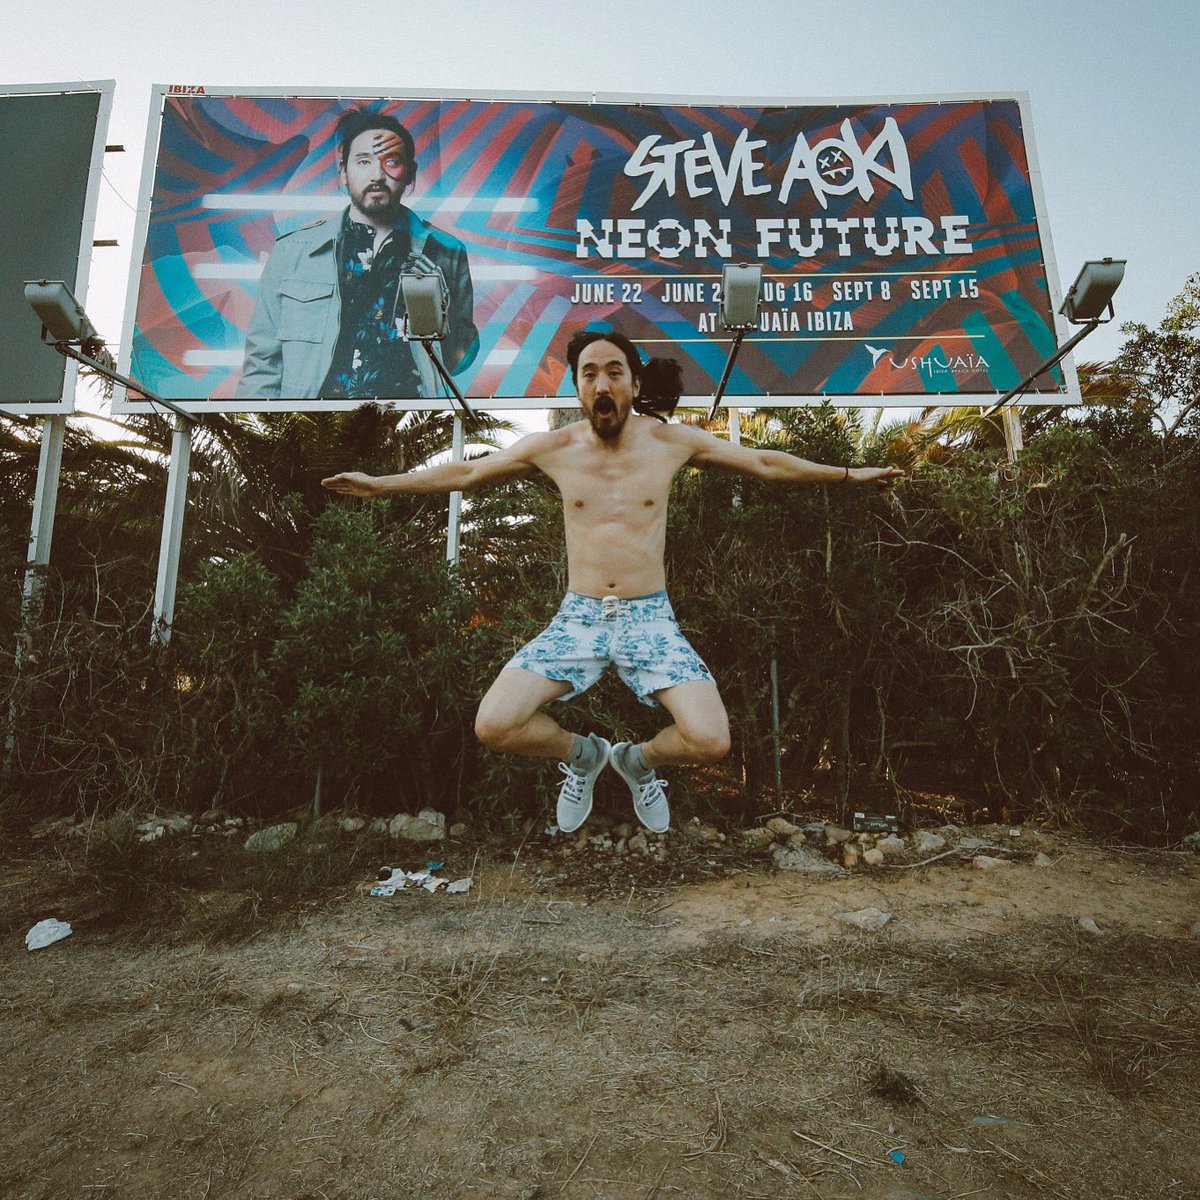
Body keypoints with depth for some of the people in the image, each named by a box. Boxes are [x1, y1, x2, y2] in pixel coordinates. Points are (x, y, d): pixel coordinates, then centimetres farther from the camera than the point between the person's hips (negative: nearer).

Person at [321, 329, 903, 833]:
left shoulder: (672, 440, -1)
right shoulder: (553, 447, 1)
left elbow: (766, 462, 9)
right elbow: (465, 472, 11)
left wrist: (848, 473, 12)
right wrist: (379, 483, 14)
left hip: (650, 618, 0)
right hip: (577, 618, 1)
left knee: (710, 740, -19)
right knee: (493, 726, -16)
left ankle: (638, 761, 18)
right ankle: (581, 755, 18)